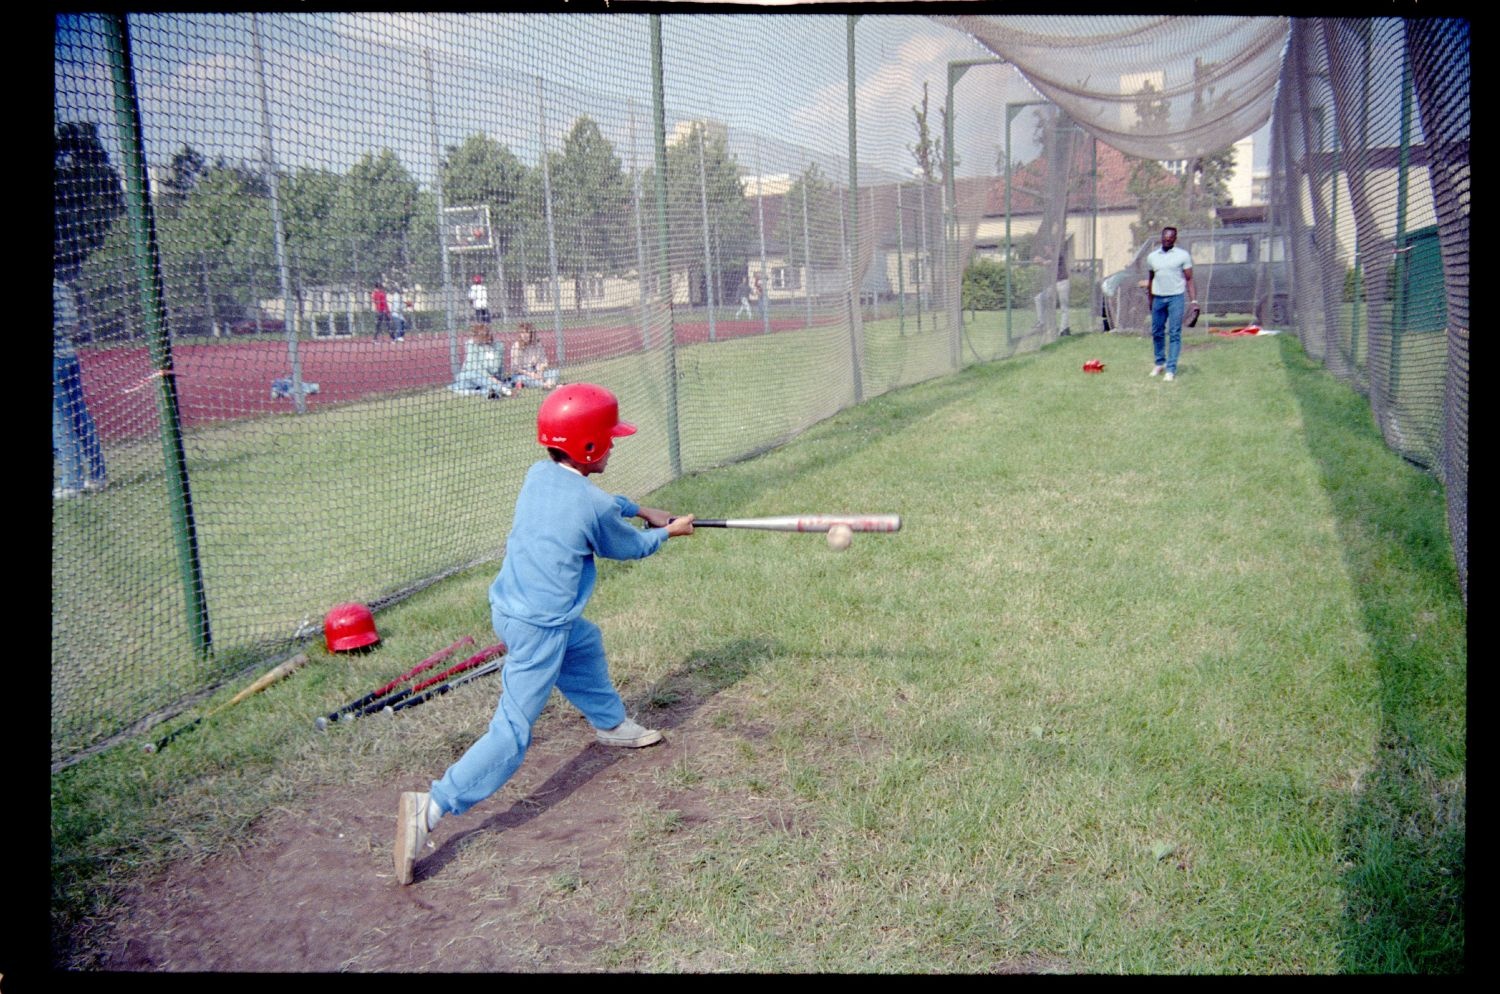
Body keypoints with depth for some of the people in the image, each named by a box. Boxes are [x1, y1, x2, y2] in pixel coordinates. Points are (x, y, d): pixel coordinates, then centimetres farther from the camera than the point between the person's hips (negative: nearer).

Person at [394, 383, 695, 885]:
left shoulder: (538, 475, 3)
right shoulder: (596, 507, -16)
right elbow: (628, 546, 4)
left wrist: (641, 510, 28)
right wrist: (666, 532, 22)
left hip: (509, 607, 9)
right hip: (538, 628, -9)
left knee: (585, 643, 32)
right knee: (513, 734, -7)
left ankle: (611, 723, 51)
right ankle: (432, 806, -15)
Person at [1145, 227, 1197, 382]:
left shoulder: (1183, 255, 0)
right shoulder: (1152, 257, 10)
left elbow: (1189, 279, -2)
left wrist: (1194, 300, -10)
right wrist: (1150, 301, 16)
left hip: (1176, 298, -4)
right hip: (1158, 298, 4)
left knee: (1174, 334, -6)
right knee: (1157, 332, 9)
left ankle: (1171, 369, -7)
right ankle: (1159, 363, 27)